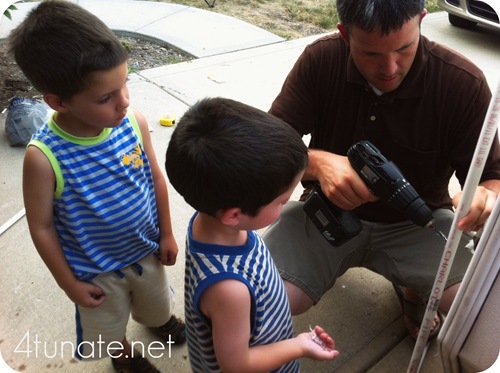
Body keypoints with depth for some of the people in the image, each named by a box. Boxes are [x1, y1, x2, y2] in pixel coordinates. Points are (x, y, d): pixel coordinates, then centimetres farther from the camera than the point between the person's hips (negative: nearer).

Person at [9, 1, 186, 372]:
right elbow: (42, 227, -17)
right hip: (96, 269, -2)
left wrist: (167, 233, 3)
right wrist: (69, 283, -7)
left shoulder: (135, 121, -23)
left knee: (156, 302, 33)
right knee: (108, 327, 27)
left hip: (146, 249, 3)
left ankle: (160, 319, 68)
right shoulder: (44, 157, -32)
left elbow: (156, 178, -7)